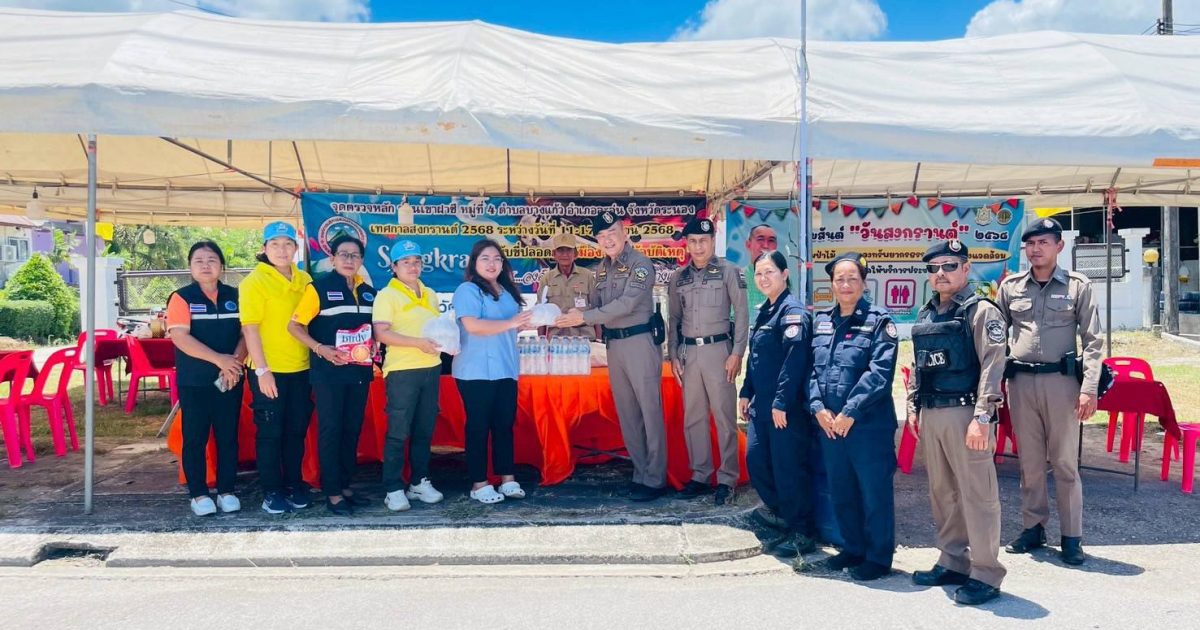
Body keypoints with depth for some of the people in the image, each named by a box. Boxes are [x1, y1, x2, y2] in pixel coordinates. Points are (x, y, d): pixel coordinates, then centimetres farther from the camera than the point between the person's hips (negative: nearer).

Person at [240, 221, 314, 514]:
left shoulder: (304, 280, 8)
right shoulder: (254, 281, -7)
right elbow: (249, 328, -12)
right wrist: (262, 370, -17)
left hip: (300, 368, 5)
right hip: (269, 370, -5)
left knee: (297, 430, 12)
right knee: (270, 432, 4)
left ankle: (294, 484, 25)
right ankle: (271, 491, 14)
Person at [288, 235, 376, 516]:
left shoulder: (368, 292, 10)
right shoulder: (319, 288, -6)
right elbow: (295, 325, -7)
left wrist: (373, 350, 4)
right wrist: (320, 348, -19)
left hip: (359, 371, 5)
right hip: (328, 372, -5)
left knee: (352, 430, 11)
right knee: (330, 431, 0)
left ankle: (345, 486, 22)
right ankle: (332, 493, 6)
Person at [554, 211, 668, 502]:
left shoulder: (640, 263, -11)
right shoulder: (603, 268, 13)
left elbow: (626, 304, -20)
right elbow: (597, 304, 15)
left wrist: (583, 317, -21)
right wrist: (577, 312, -7)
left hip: (640, 341, -8)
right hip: (614, 344, 8)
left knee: (649, 411, -3)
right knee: (626, 412, 11)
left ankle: (655, 479, 2)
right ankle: (640, 473, 21)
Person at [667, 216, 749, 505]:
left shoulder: (728, 271, -2)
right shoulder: (678, 278, 10)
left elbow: (742, 314, -3)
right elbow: (674, 319, 14)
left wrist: (737, 353, -9)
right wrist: (673, 356, 8)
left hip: (718, 349, -4)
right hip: (688, 353, 4)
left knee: (724, 416, -2)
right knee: (693, 417, 8)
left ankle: (727, 478, 6)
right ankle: (700, 475, 18)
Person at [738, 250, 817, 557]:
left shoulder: (792, 310, -13)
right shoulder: (764, 311, 15)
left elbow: (795, 359, -21)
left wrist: (782, 402, -23)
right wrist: (746, 392, 20)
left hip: (786, 408, -9)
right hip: (762, 405, 9)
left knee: (789, 467, -3)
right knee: (755, 459, 15)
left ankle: (802, 534, 10)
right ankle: (780, 511, 36)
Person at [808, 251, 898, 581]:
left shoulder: (879, 322, -5)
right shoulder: (820, 322, 11)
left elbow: (880, 372, -15)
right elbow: (812, 369, 9)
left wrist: (850, 412, -18)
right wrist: (817, 407, -6)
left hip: (869, 424, -6)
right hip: (828, 424, 6)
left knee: (874, 492, 3)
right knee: (840, 491, 16)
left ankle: (878, 557, 18)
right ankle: (853, 547, 32)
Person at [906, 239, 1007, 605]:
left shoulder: (981, 311, -6)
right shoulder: (925, 316, 16)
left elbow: (992, 366, -13)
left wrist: (982, 417, -20)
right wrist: (913, 407, 14)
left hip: (964, 413, -7)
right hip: (930, 415, 7)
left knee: (976, 494, -2)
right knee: (942, 492, 14)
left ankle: (985, 574, 7)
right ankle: (952, 563, 25)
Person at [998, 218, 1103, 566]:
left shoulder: (1078, 285, 1)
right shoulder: (1010, 286, 7)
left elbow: (1092, 340, -1)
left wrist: (1089, 388, -9)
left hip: (1061, 381, -2)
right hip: (1020, 381, 2)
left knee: (1065, 462, 2)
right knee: (1029, 460, 10)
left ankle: (1072, 537, 13)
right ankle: (1033, 528, 21)